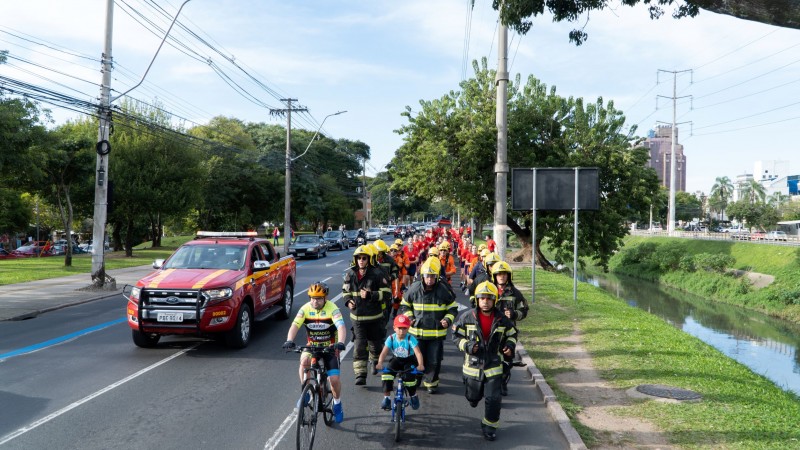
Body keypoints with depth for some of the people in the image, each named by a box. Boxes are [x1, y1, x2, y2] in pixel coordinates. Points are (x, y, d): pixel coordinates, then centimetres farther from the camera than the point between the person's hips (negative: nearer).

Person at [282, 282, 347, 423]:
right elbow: (295, 326, -22)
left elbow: (341, 327, -31)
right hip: (311, 345, 2)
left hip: (330, 347, -2)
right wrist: (289, 340, -41)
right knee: (304, 360, -32)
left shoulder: (332, 309, -19)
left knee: (334, 379, -9)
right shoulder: (305, 309, -12)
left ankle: (337, 403, 21)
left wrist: (340, 343, -49)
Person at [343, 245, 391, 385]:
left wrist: (370, 295, -23)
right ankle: (360, 374, -3)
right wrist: (348, 301, -3)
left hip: (374, 317, -1)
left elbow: (387, 293, -11)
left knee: (375, 343, 14)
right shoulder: (350, 273, 2)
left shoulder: (377, 273, -10)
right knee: (359, 345, -6)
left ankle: (376, 363, 43)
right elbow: (345, 290, 16)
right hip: (357, 317, 2)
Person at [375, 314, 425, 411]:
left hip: (409, 361, -2)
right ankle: (386, 398, -10)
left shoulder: (411, 339, -22)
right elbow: (384, 352, -22)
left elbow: (418, 353, -31)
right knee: (387, 374, -24)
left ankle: (413, 396, 7)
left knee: (409, 377, -25)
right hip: (396, 360, 2)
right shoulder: (391, 338, -14)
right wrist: (380, 363, -41)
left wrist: (420, 365, -48)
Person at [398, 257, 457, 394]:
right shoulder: (414, 288, -6)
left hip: (437, 333, -1)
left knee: (434, 360, 5)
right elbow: (404, 305, 11)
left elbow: (453, 308, 5)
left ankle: (431, 382, 26)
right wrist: (409, 317, -4)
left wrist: (448, 320, -12)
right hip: (417, 331, 1)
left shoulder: (444, 290, -8)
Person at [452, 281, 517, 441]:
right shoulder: (467, 317, -10)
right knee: (473, 397, 17)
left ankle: (489, 427, 16)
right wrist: (467, 345, -19)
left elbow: (512, 334, 14)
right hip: (473, 366, 0)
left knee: (493, 399, -3)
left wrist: (510, 346, -6)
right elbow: (456, 335, -2)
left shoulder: (502, 319, -4)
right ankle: (474, 397, 54)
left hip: (494, 366, 0)